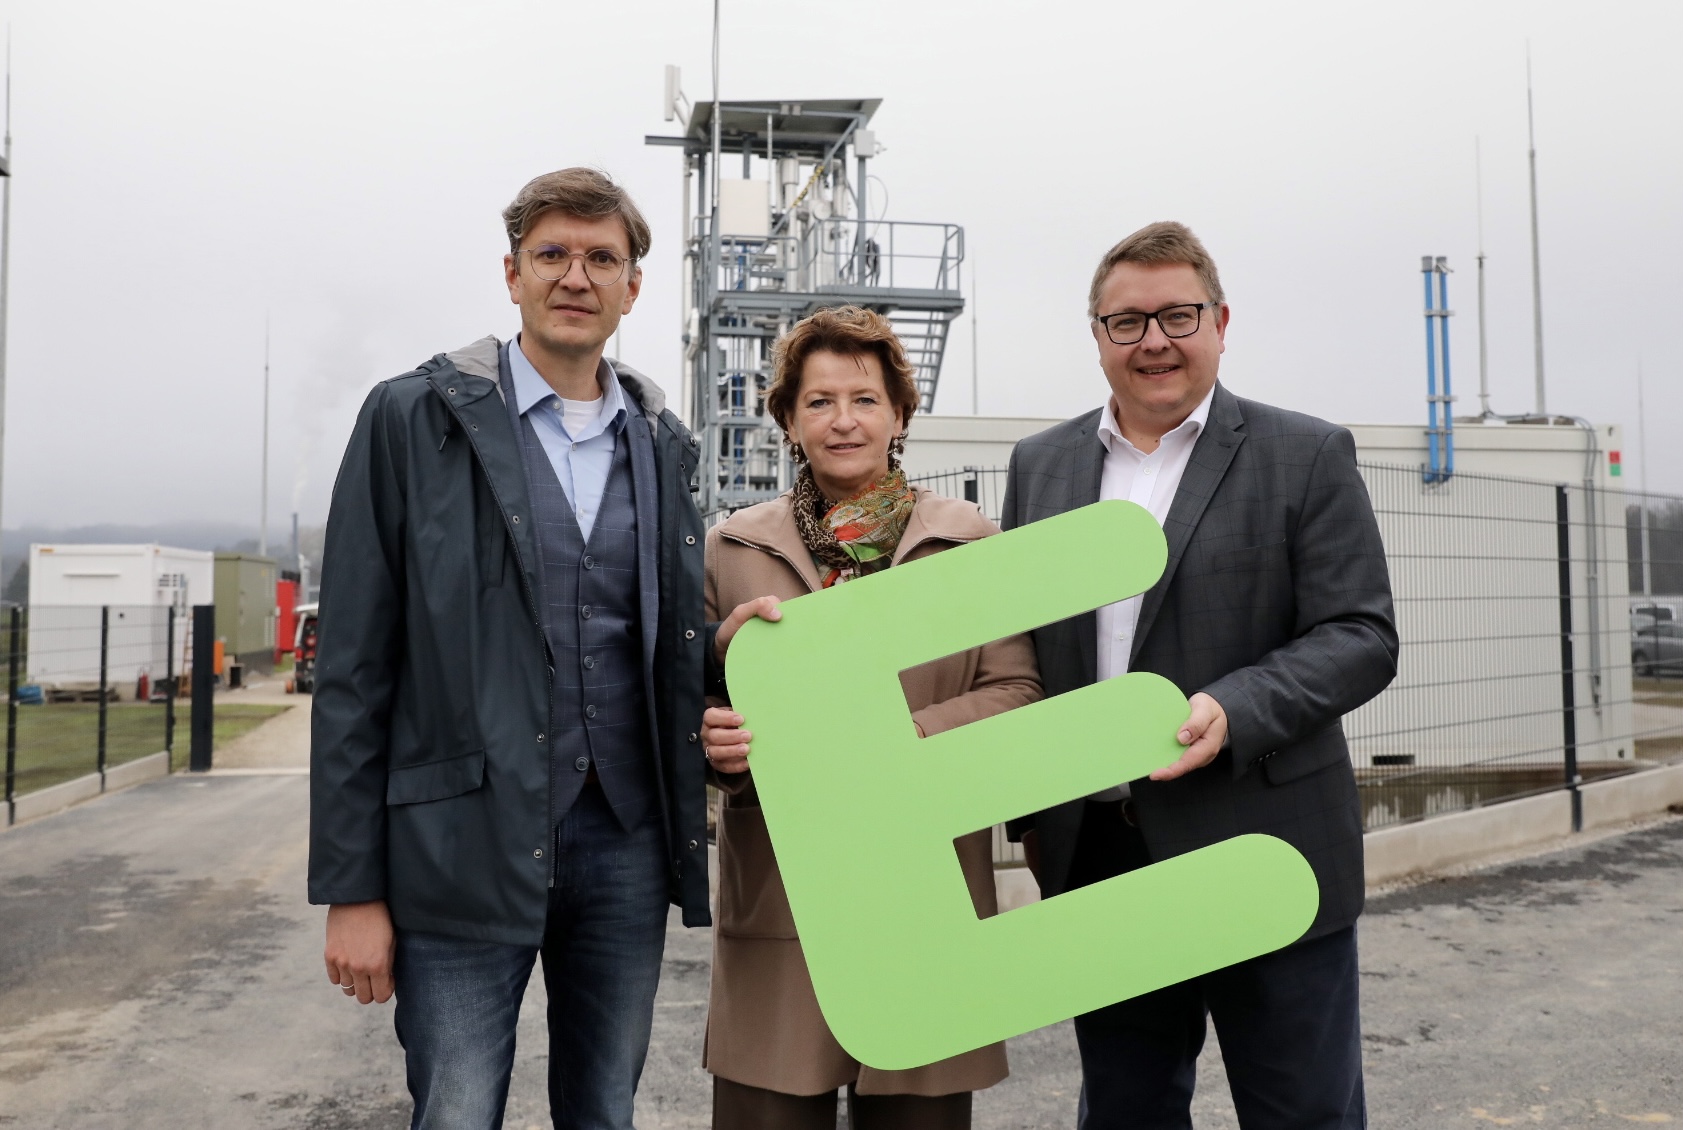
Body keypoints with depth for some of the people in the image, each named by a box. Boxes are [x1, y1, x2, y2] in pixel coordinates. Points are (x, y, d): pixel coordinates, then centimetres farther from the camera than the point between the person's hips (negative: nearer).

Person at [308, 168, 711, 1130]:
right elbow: (355, 664, -4)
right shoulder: (414, 418, -1)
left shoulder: (660, 442, 10)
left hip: (626, 837, 4)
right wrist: (351, 888, -7)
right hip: (466, 843, -3)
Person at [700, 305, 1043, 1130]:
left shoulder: (971, 541, 5)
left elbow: (1016, 694, -1)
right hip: (776, 897, 1)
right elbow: (693, 702, 10)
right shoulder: (733, 548, 9)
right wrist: (718, 741, -13)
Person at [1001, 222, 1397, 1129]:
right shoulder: (1040, 464, 8)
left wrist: (1233, 710, -24)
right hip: (1094, 860, 4)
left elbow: (1360, 637, -8)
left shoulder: (1308, 457, -2)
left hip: (1263, 856, -3)